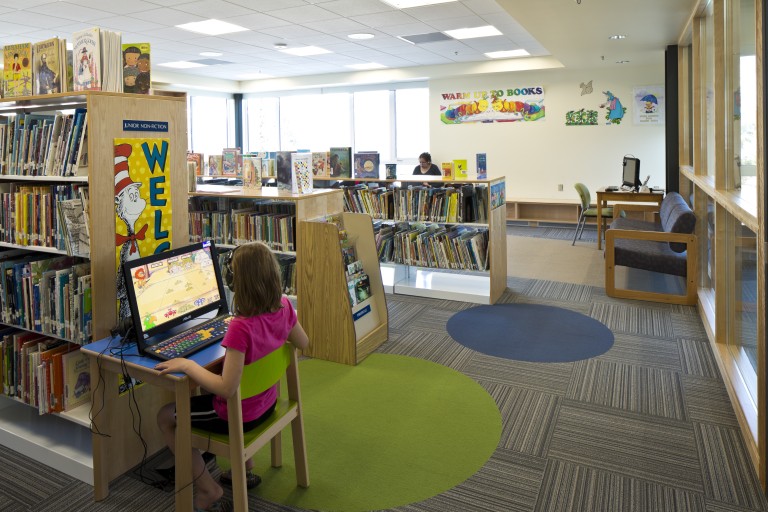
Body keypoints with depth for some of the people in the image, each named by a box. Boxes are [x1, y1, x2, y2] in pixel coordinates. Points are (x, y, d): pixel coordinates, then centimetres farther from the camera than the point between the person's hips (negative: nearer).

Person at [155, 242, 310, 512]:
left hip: (240, 414, -8)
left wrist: (187, 364, -23)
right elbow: (303, 343, 4)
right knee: (203, 395, 38)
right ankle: (247, 470, 40)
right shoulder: (283, 306, -14)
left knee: (165, 417, 15)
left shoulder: (241, 327, -35)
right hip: (266, 403, 8)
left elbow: (227, 388, -33)